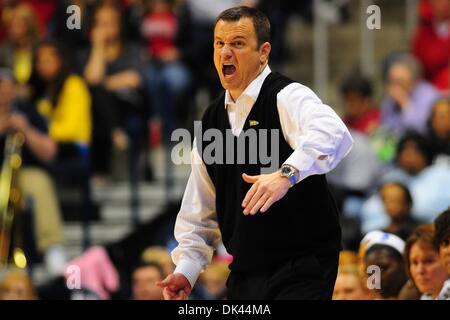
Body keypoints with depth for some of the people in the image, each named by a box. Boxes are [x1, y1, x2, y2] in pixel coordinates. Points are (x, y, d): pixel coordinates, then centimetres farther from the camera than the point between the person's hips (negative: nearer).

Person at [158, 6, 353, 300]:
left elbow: (332, 135, -33)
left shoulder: (288, 98, -10)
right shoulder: (212, 122, 13)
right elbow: (199, 210, 19)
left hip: (301, 272, -7)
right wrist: (185, 269, 8)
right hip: (245, 274, 7)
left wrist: (287, 174, -48)